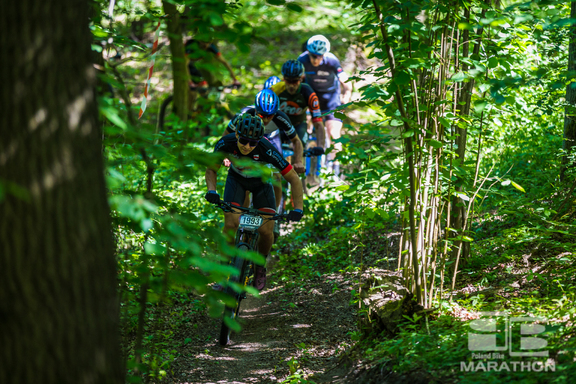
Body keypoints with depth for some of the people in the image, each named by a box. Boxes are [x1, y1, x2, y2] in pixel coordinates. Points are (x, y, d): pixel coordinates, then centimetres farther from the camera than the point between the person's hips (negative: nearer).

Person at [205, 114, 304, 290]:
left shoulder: (267, 150, -39)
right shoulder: (226, 144, -33)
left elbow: (294, 179, -31)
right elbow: (211, 170, -14)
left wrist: (298, 209, -39)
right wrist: (211, 190, -33)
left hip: (261, 181, -1)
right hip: (236, 179, 1)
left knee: (266, 231, -11)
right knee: (231, 225, -19)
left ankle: (260, 265, 18)